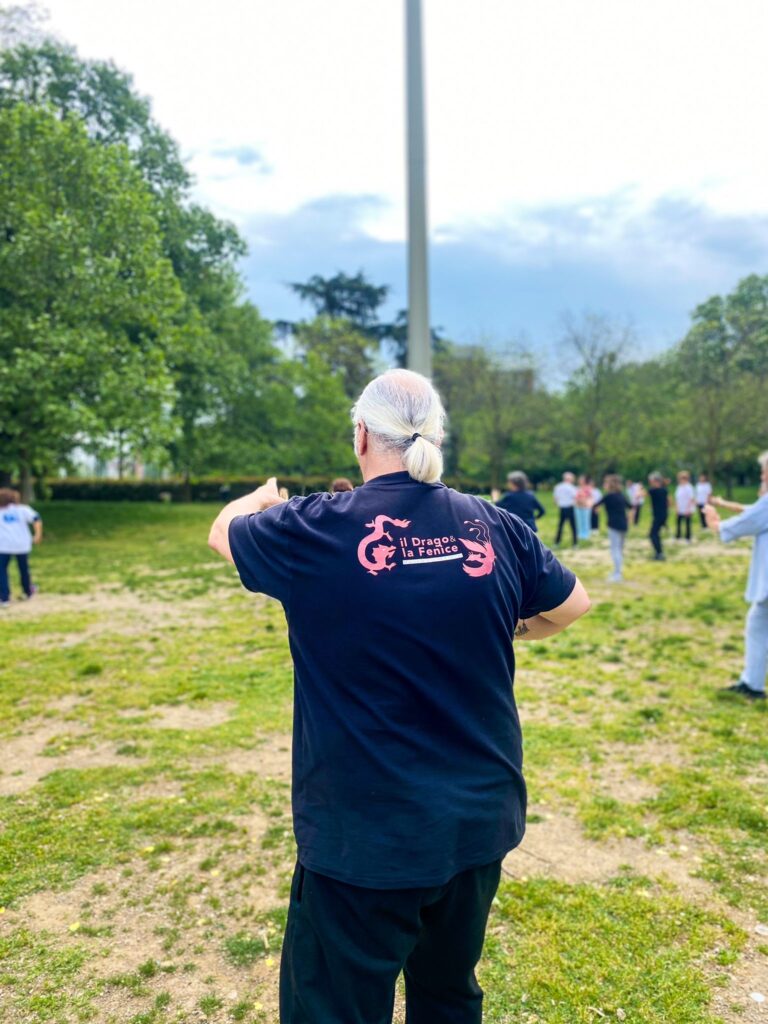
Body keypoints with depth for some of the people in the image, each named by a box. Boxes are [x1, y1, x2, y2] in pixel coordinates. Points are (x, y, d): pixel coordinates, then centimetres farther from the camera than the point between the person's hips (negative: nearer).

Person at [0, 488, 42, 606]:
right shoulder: (22, 509, 8)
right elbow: (36, 519, -3)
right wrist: (38, 534, -4)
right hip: (22, 545, 3)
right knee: (24, 569, 19)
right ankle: (28, 592, 37)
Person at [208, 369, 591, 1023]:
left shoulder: (314, 530, -15)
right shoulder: (495, 528, -6)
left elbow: (222, 531, 6)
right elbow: (573, 606, 10)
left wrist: (261, 497, 28)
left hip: (363, 839, -4)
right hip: (481, 823, 5)